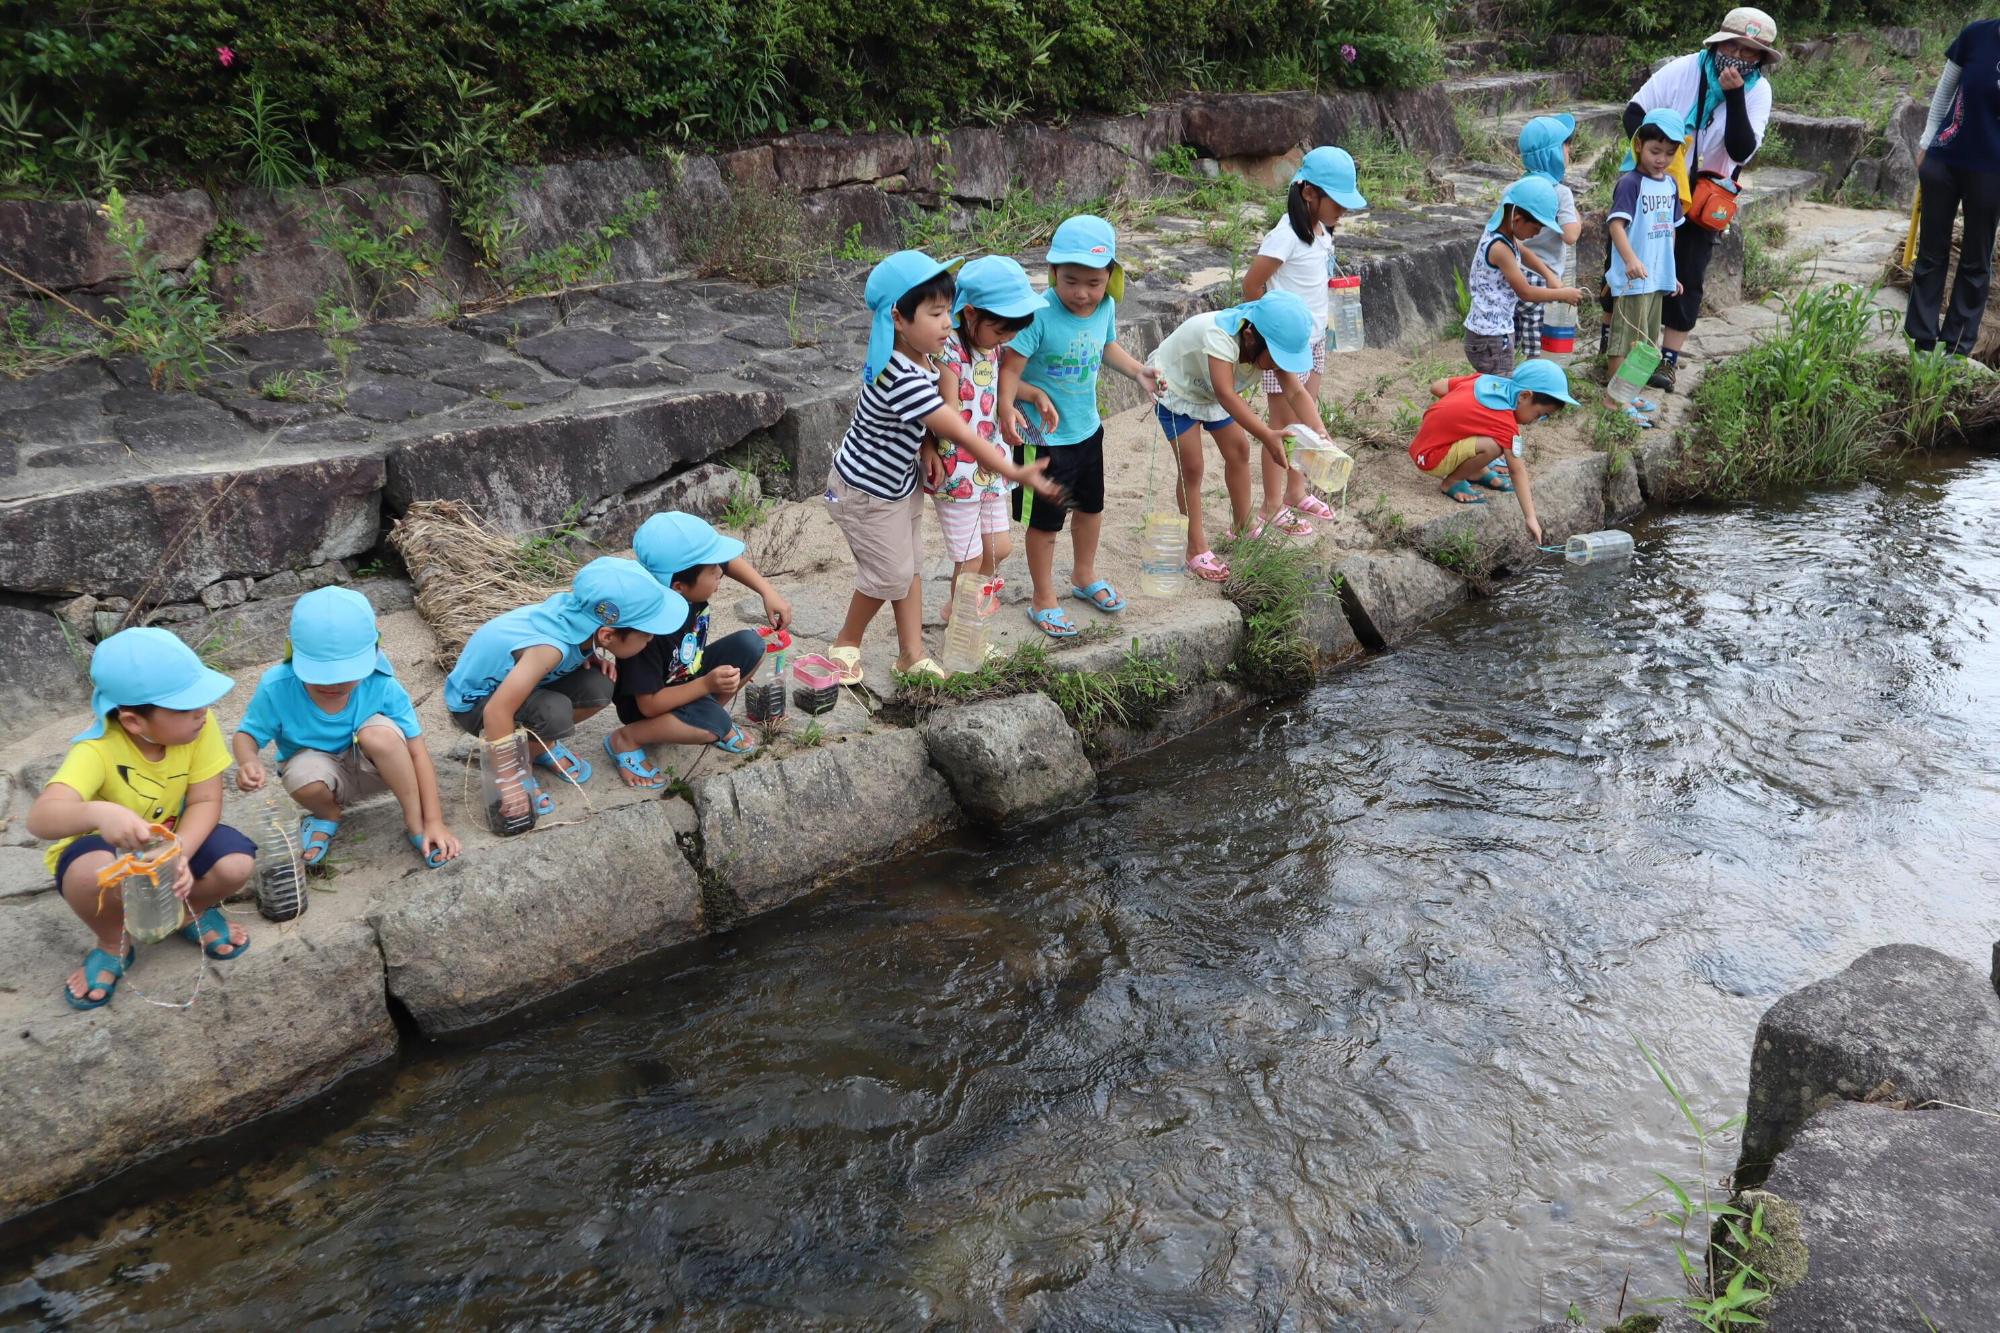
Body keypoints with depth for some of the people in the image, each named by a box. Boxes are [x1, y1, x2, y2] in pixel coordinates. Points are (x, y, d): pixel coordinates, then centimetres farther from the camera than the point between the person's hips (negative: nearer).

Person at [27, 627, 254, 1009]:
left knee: (237, 864, -27)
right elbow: (40, 817, -50)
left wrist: (178, 855, -38)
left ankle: (196, 911, 12)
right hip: (106, 848, -3)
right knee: (90, 872, -38)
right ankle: (113, 944, -2)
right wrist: (101, 813, -71)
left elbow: (206, 802, -19)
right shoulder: (97, 750, -35)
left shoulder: (200, 727, -24)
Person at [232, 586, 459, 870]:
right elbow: (247, 735, -9)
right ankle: (327, 817, 2)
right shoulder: (277, 688, -25)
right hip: (323, 770, 1)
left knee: (380, 732, -35)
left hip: (373, 767, 0)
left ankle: (416, 824, -15)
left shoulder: (382, 686, -26)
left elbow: (417, 753, -21)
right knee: (304, 774, -36)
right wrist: (249, 762, -35)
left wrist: (433, 821, -25)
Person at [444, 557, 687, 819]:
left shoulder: (578, 607, -20)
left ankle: (543, 745, 12)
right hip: (474, 701, -7)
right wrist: (509, 782, -33)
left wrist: (592, 655, -9)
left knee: (598, 687, -13)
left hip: (511, 676, 7)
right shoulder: (551, 647, -40)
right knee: (555, 713, -33)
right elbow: (497, 710, -41)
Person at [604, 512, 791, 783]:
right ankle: (625, 740, -9)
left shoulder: (690, 588, -20)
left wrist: (769, 594, -7)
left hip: (688, 679, 7)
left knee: (750, 645, -11)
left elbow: (731, 559, 4)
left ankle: (710, 713, 9)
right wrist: (707, 684, -38)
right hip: (649, 707, -7)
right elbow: (649, 704, -31)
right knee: (713, 724, -34)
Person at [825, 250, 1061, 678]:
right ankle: (846, 645, 29)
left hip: (900, 481, 9)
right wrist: (1014, 473, -29)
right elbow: (961, 434, -33)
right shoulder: (905, 380, -36)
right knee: (890, 574, 6)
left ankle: (912, 655, 27)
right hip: (866, 492, -9)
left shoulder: (915, 355, -7)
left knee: (910, 564, 15)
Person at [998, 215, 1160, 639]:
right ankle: (1043, 601, 28)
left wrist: (1137, 371, 0)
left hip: (1087, 429, 7)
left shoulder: (1106, 307, -7)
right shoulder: (1039, 314, -29)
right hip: (1044, 437, -7)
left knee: (1091, 506, 25)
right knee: (1045, 520, 9)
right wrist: (1006, 407, -46)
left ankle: (1084, 576, 50)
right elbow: (1010, 367, -30)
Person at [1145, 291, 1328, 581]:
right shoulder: (1219, 337, -43)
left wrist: (1319, 431, -45)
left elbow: (1295, 392, -28)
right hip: (1175, 388, -7)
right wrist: (1266, 435, -59)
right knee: (1191, 467, -10)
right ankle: (1196, 550, 0)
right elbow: (1226, 396, -51)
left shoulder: (1271, 344, -21)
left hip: (1210, 391, 7)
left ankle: (1244, 527, 26)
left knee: (1238, 452, 9)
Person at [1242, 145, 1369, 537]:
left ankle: (1296, 493, 29)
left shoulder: (1321, 231, 5)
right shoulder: (1286, 235, -21)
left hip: (1314, 340, 8)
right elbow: (1251, 286, -18)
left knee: (1306, 420, 15)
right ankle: (1272, 506, 11)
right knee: (1284, 424, 0)